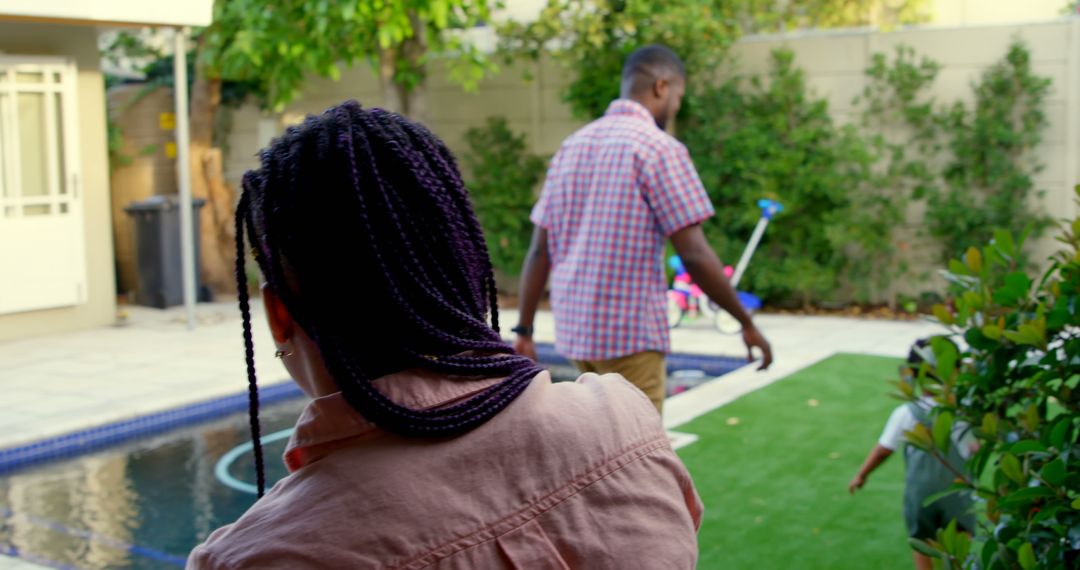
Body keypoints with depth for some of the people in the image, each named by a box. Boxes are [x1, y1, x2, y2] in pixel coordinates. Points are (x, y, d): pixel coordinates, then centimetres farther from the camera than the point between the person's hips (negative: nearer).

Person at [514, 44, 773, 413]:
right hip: (630, 334, -7)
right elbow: (694, 256, -14)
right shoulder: (660, 148, -9)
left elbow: (539, 250, 9)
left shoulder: (572, 146, 11)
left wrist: (524, 330, 13)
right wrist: (747, 323, -3)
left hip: (573, 329, 7)